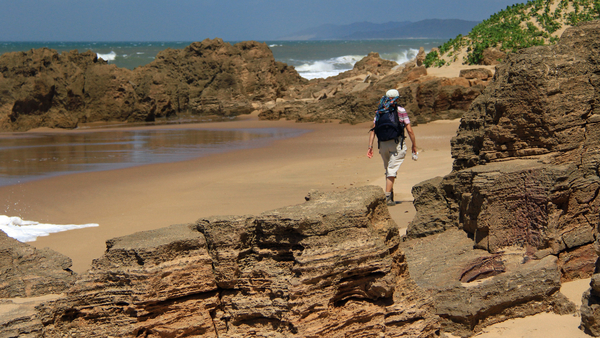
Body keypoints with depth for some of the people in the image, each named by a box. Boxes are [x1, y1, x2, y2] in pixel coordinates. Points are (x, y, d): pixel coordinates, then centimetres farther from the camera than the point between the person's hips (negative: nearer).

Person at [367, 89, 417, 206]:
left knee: (388, 170, 19)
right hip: (396, 144, -4)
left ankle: (390, 195, 22)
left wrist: (370, 146, -2)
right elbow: (409, 130, -1)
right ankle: (387, 196, -17)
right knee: (392, 170, -7)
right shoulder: (401, 111, 1)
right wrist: (414, 146, 7)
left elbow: (373, 129, 1)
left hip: (383, 144, 4)